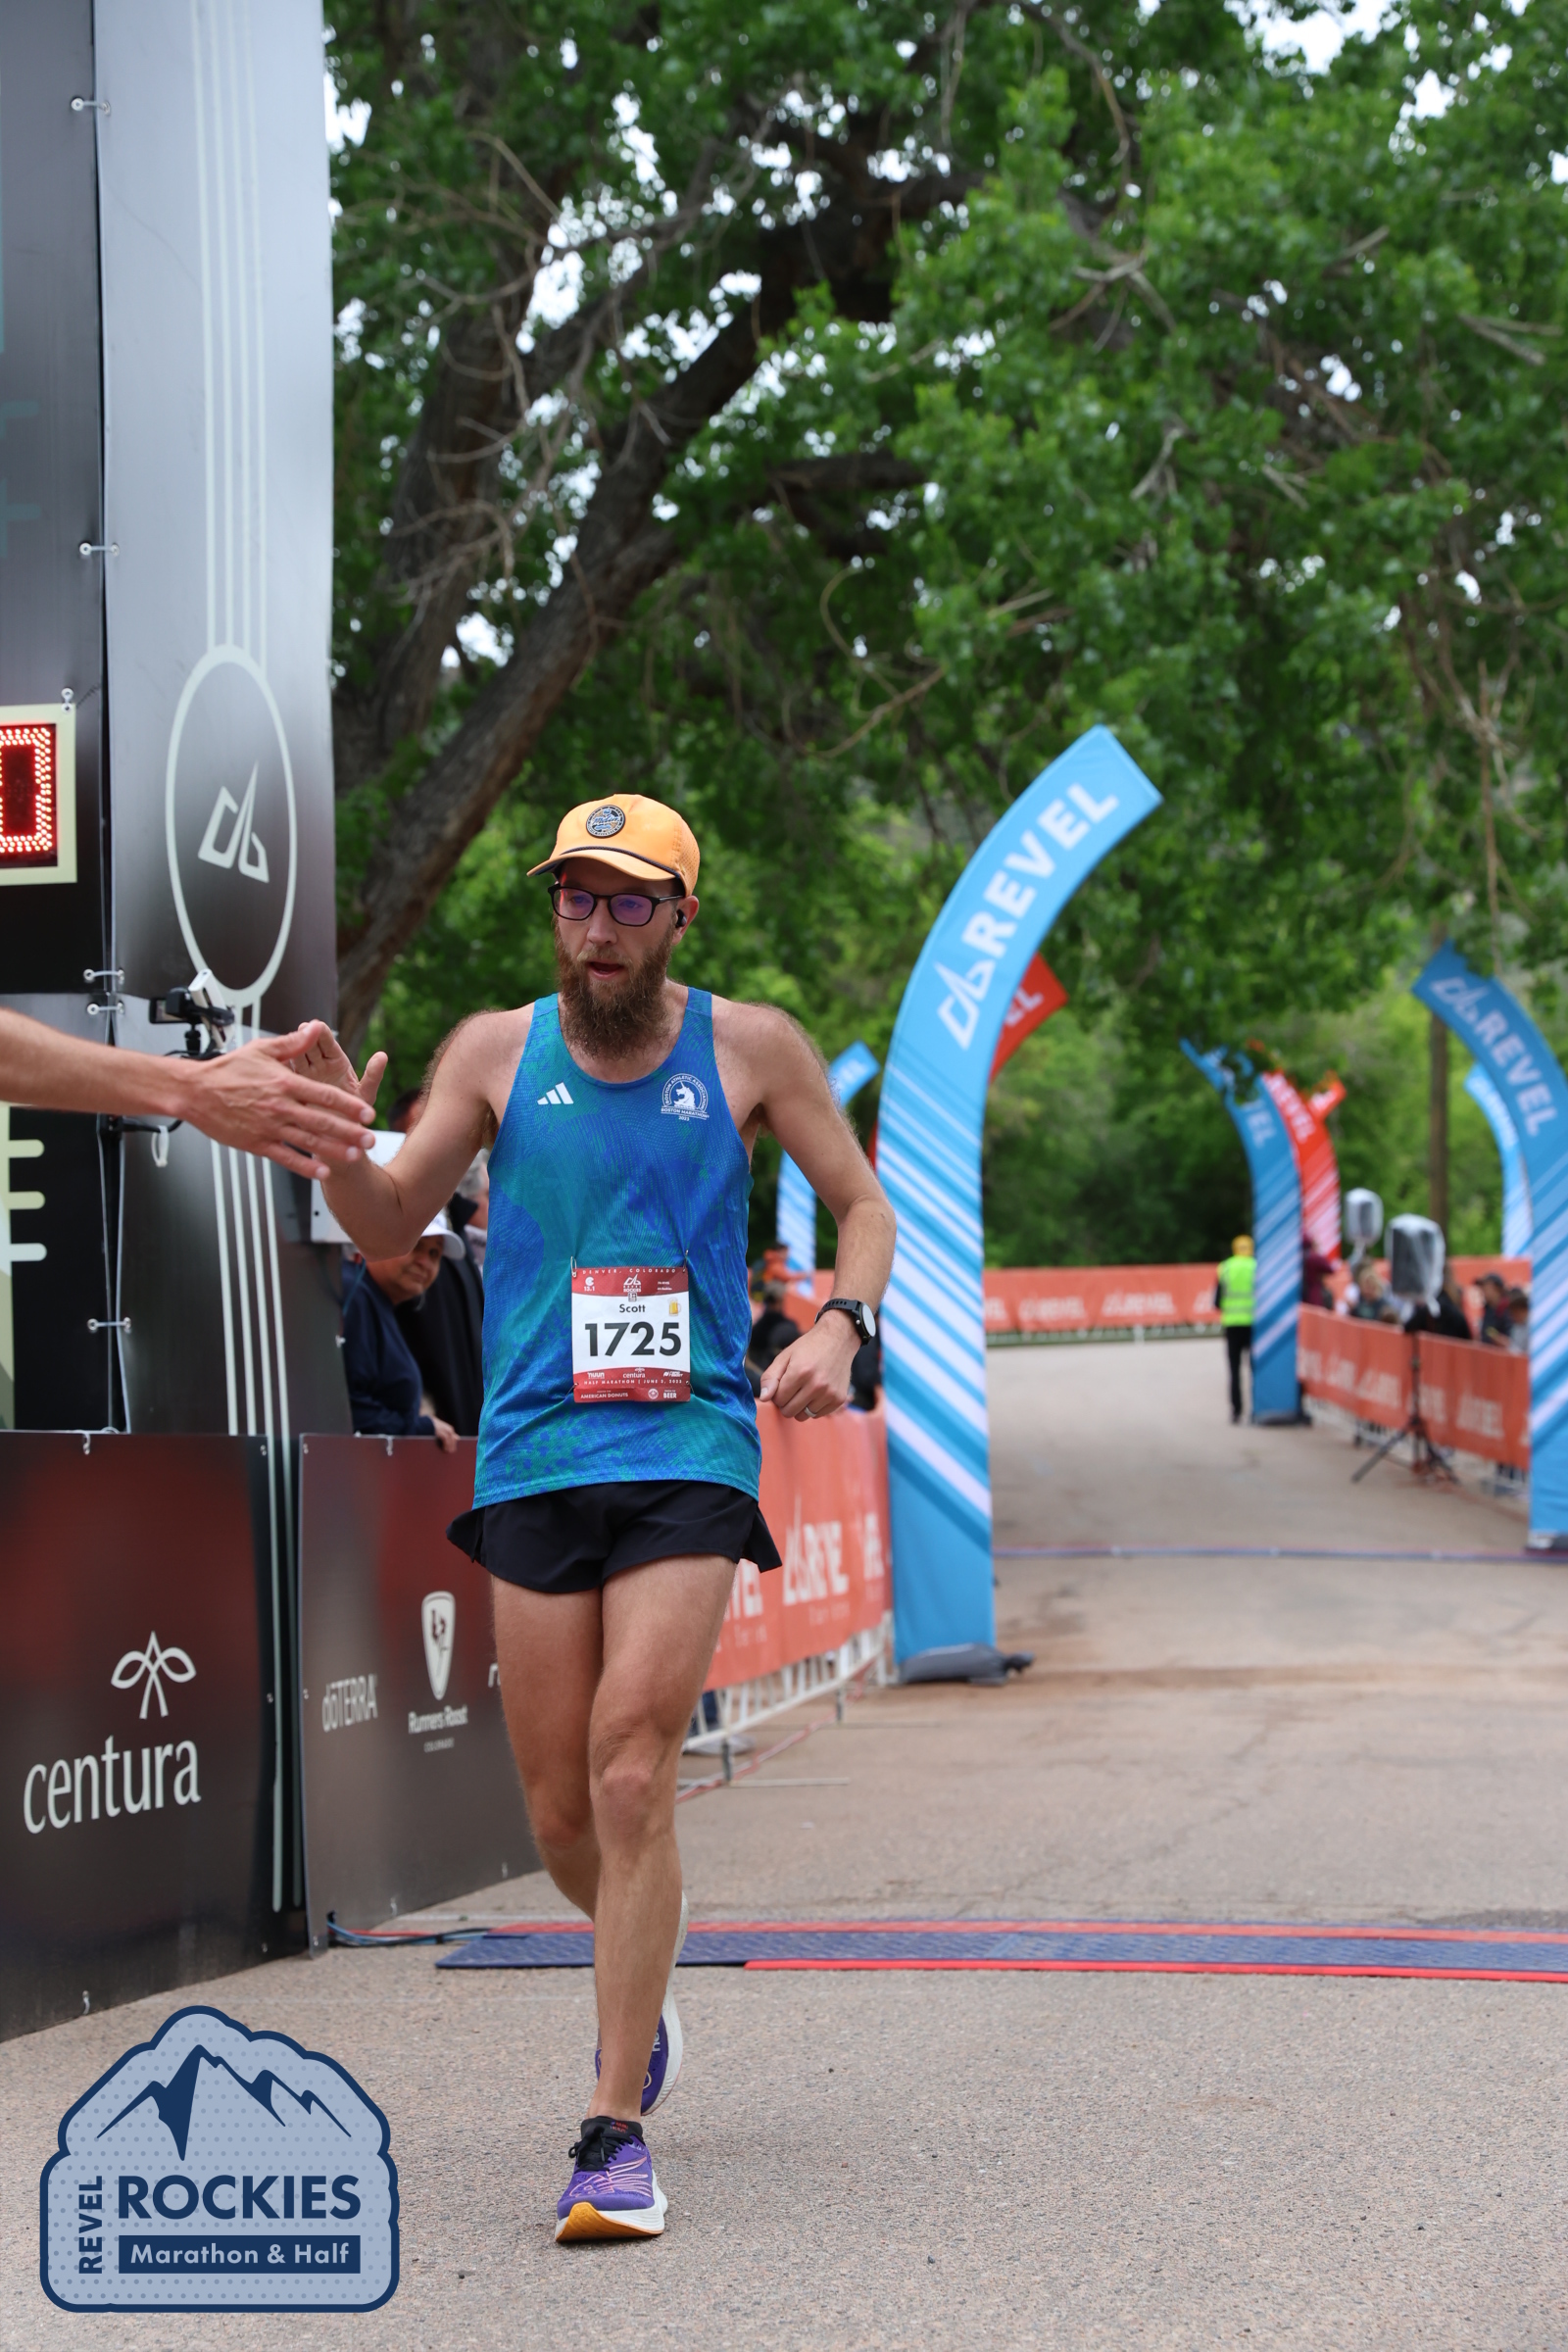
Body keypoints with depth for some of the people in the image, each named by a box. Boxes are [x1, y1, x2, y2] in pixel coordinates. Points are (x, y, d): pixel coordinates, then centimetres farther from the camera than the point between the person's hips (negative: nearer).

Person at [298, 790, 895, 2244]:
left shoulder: (750, 1049, 3)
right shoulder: (496, 1051, 6)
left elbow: (863, 1206, 13)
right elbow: (387, 1231, 4)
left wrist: (840, 1327, -6)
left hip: (690, 1454, -2)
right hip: (535, 1456, 2)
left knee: (631, 1777, -15)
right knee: (559, 1813, 5)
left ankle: (615, 2130, -9)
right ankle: (642, 1993, 38)